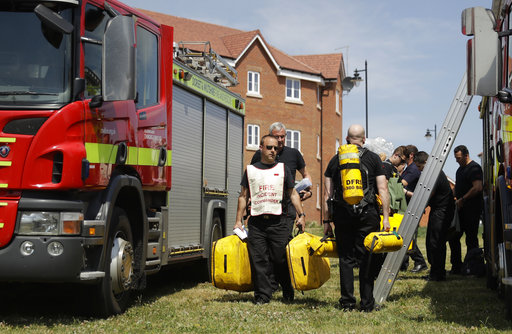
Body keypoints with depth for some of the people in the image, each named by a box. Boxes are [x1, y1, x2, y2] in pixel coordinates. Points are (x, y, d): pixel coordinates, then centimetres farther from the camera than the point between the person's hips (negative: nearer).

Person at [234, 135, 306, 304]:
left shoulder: (283, 169, 12)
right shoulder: (250, 170, 12)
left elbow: (293, 194, 12)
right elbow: (243, 196, 14)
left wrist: (301, 215, 3)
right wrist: (238, 221, 8)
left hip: (279, 222, -1)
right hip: (256, 223, 1)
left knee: (281, 260, -2)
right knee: (258, 261, -2)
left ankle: (288, 294, 14)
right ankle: (262, 295, 4)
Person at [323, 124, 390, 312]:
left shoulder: (335, 160, 10)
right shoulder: (373, 159, 4)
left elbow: (328, 194, 8)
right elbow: (382, 190, -1)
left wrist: (327, 221, 12)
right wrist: (386, 218, 1)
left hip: (342, 214, 2)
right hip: (367, 214, -1)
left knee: (345, 258, 7)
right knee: (367, 259, 4)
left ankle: (347, 303, 7)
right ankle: (367, 303, 5)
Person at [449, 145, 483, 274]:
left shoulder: (474, 168, -11)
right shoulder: (460, 169, 18)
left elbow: (477, 188, -21)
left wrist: (462, 200, -18)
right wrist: (455, 199, 13)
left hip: (472, 209, -10)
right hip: (461, 209, 10)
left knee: (471, 239, -4)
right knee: (453, 237, 7)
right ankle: (456, 267, 13)